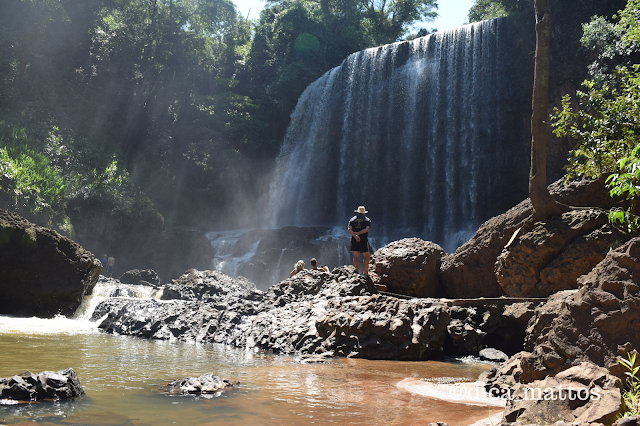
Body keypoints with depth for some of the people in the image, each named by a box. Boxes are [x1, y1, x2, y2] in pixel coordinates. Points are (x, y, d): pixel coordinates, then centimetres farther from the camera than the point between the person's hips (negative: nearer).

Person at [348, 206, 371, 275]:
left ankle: (357, 270, -5)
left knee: (356, 256, 2)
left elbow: (349, 229, -5)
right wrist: (358, 233, -13)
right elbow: (367, 229, -12)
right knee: (366, 256, 6)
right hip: (363, 240, -2)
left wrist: (355, 235, -17)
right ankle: (366, 272, 4)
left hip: (354, 240, 2)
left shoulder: (352, 219, 12)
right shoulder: (367, 220, 6)